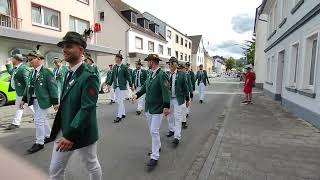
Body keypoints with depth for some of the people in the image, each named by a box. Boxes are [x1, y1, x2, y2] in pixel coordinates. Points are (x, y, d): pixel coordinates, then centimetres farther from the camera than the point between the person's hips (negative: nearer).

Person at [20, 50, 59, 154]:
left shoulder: (46, 72, -14)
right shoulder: (32, 73, 9)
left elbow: (53, 87, -15)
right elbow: (28, 87, 16)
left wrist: (55, 102, -17)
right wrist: (24, 99, 12)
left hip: (42, 100, -8)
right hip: (34, 100, 8)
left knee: (39, 121, -5)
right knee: (43, 119, 18)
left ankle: (39, 143, 8)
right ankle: (48, 136, 34)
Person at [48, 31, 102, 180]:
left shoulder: (89, 76, -20)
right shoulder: (69, 73, 8)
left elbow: (87, 109, -25)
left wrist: (71, 135, -26)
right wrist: (62, 131, 17)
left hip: (81, 133, -7)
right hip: (63, 131, 8)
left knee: (92, 166, 16)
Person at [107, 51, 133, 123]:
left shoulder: (124, 67, -9)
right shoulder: (114, 67, 7)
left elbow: (128, 77, -6)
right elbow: (112, 76, 12)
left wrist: (131, 85, -5)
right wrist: (109, 84, 9)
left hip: (122, 87, -6)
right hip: (116, 86, 7)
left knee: (120, 101, -5)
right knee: (118, 101, 14)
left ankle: (119, 116, 3)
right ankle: (123, 113, 29)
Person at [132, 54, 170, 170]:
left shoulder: (162, 75, -17)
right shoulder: (150, 75, 8)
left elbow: (166, 91, -22)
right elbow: (145, 87, 15)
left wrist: (166, 106, -26)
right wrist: (137, 94, -1)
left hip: (157, 109, -8)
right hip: (148, 108, 8)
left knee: (154, 131, -7)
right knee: (152, 130, 20)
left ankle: (154, 157, 4)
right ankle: (157, 147, 41)